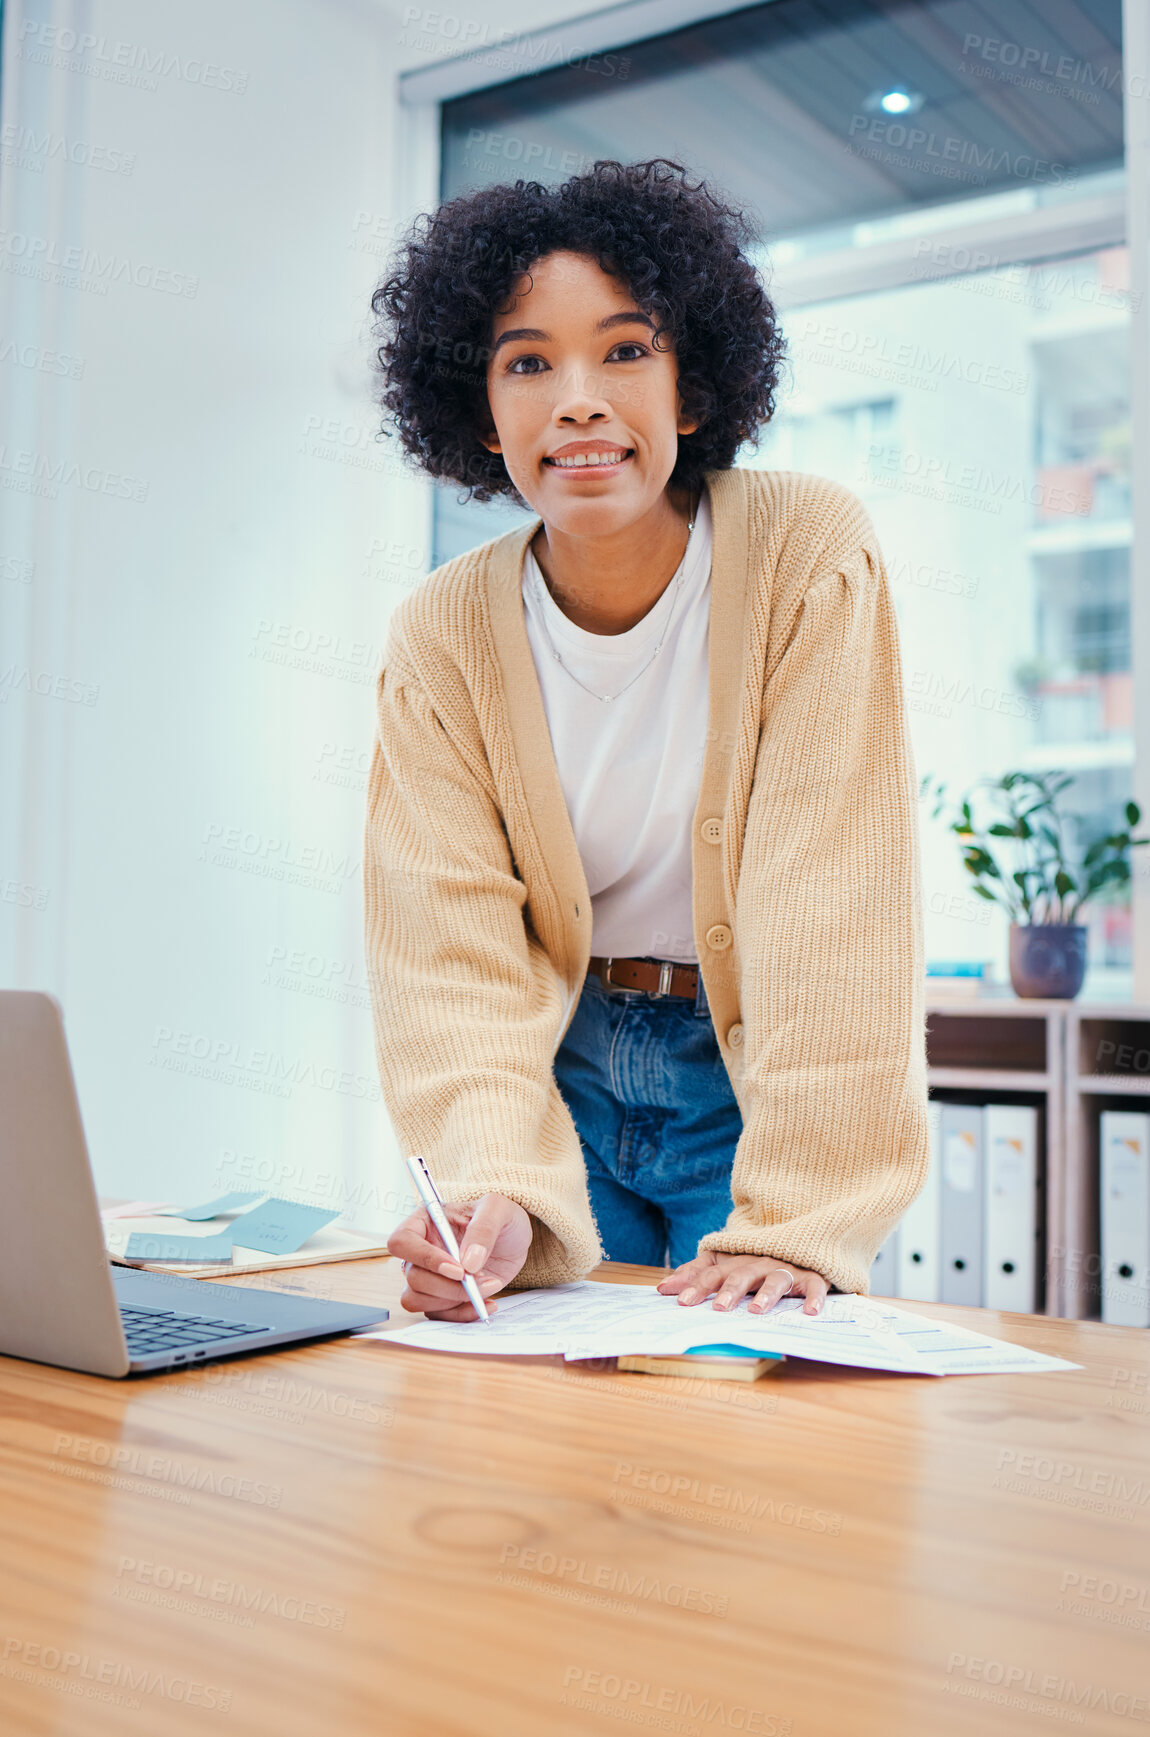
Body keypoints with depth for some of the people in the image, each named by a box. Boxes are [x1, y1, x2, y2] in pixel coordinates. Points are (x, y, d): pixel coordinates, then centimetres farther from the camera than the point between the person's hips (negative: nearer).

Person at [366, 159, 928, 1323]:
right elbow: (454, 952, -15)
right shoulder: (440, 640, -10)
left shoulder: (810, 559, -17)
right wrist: (496, 1193, -32)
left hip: (761, 1068, -1)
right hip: (563, 1064, 2)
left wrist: (795, 1217, -29)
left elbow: (833, 904, -22)